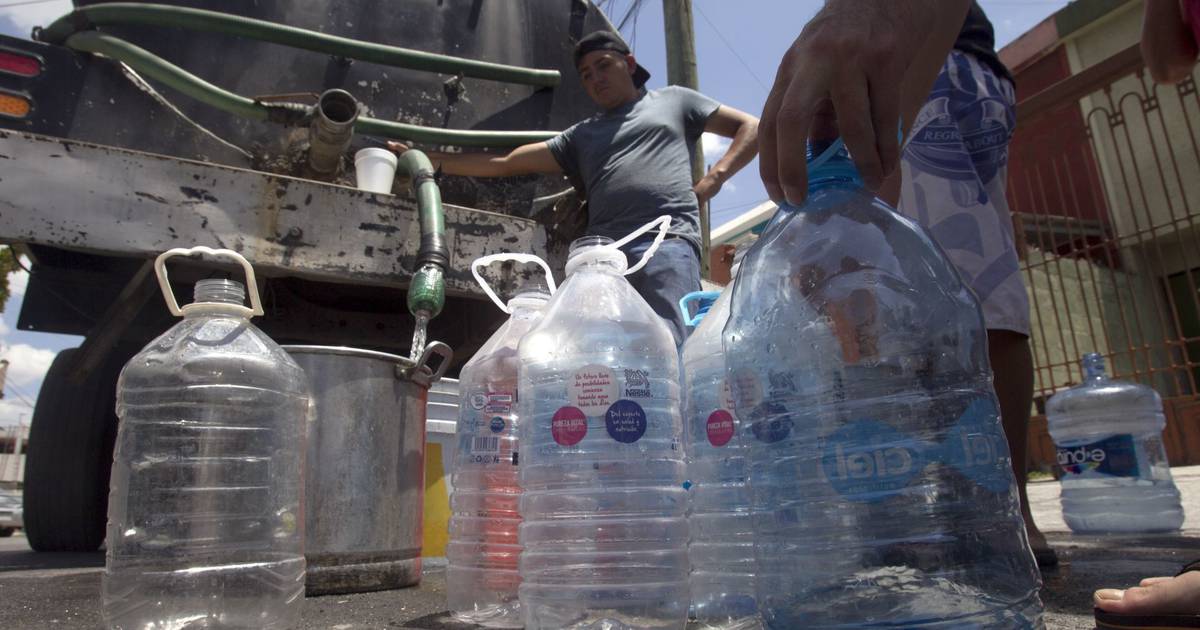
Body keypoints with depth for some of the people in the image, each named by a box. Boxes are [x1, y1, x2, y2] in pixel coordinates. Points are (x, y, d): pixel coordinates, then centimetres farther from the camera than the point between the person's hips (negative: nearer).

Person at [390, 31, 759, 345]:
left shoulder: (673, 100, 26)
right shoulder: (581, 136, 32)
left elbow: (752, 128, 24)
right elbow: (504, 163, 27)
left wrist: (711, 180, 7)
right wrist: (428, 161, 21)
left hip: (667, 243, -3)